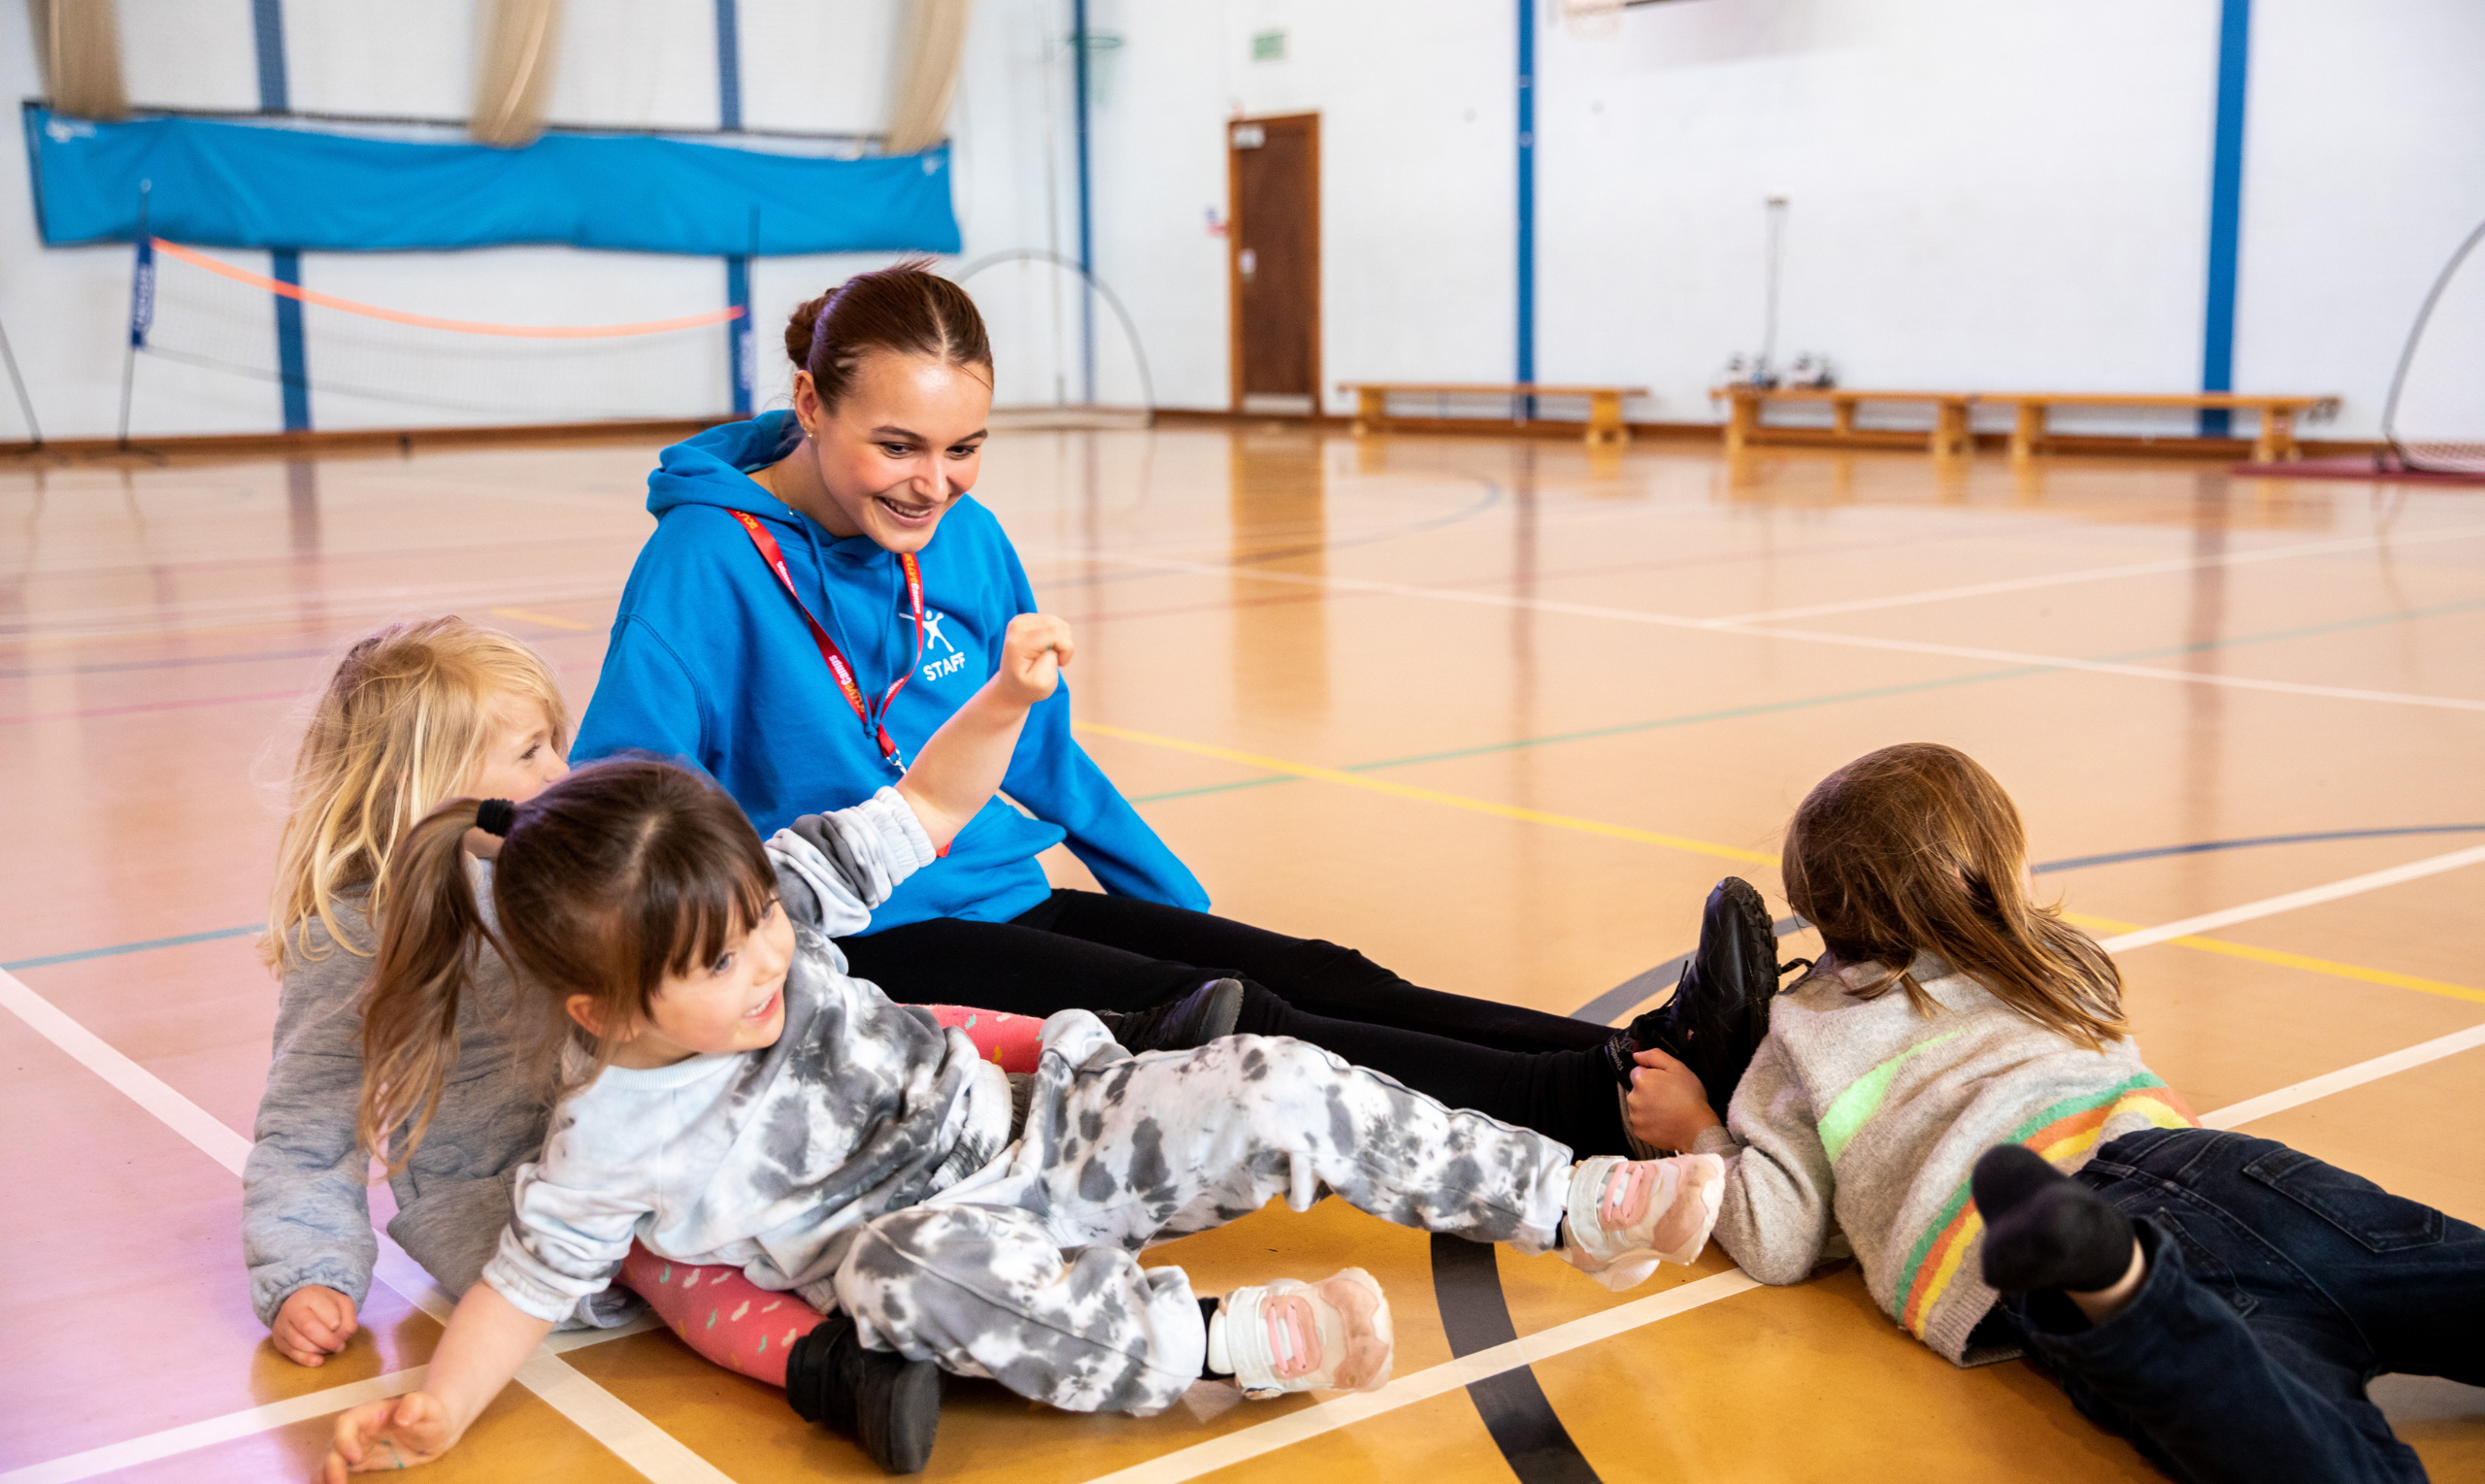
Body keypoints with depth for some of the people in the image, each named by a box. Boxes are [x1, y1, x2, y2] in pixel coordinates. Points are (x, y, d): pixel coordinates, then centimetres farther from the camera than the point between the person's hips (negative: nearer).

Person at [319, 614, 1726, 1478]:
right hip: (928, 1247, -4)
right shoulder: (612, 1143, -15)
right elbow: (532, 1278, -7)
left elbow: (924, 807, 1)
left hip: (1035, 1129, 4)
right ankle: (1229, 1340, -30)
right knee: (935, 1264, -42)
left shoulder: (772, 901, -7)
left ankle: (1582, 1199, -2)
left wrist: (1006, 700, -14)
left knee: (1282, 1091, -12)